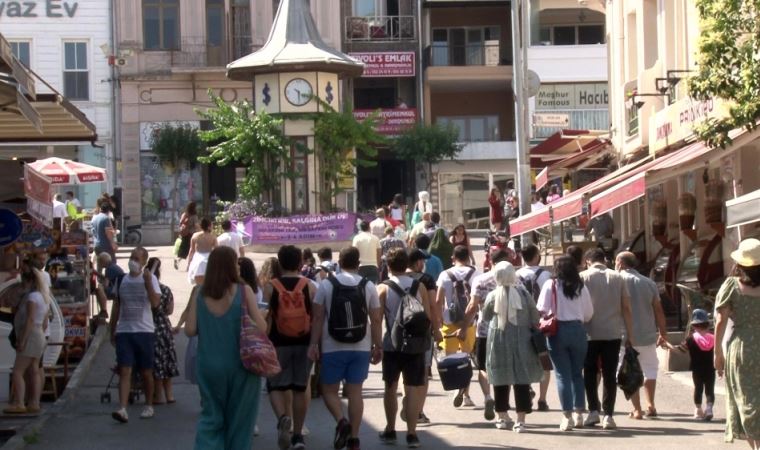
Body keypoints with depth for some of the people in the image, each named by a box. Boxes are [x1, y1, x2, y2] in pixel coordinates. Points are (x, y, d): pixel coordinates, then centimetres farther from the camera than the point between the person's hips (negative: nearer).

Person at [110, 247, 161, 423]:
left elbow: (155, 303, -16)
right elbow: (116, 307, 15)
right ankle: (122, 409, -15)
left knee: (146, 372, 9)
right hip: (123, 331, 2)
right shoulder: (122, 280, 8)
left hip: (144, 331, -2)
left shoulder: (150, 278, -2)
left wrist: (148, 282, -25)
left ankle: (149, 406, 25)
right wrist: (112, 331, 15)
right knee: (125, 371, -8)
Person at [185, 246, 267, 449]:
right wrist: (264, 315, 8)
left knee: (210, 416, 11)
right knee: (238, 418, 12)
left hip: (209, 365, 2)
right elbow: (260, 327, -12)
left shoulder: (200, 294, -2)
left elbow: (190, 330, -2)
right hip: (240, 365, -2)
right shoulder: (243, 291, -9)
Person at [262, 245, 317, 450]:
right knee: (300, 388, 11)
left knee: (276, 386, 9)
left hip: (279, 343, -2)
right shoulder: (309, 286, -1)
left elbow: (265, 318, -6)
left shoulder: (270, 287, -5)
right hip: (304, 343, 2)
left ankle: (283, 418, -19)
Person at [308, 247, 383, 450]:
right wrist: (378, 346, 9)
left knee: (329, 389, 10)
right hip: (361, 348, 2)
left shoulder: (326, 285, -2)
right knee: (355, 391, 7)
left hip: (333, 348, -2)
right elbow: (376, 320, 1)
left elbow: (317, 317, -4)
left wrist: (313, 344, -1)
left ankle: (341, 420, -15)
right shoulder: (368, 286, 1)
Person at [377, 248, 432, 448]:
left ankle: (390, 431, 21)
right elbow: (428, 317, 4)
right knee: (413, 389, 3)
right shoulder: (419, 287, 1)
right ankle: (411, 434, -2)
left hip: (392, 345, -1)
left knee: (390, 388, 14)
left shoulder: (383, 288, -5)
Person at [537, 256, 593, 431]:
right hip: (577, 330, 2)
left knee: (563, 374, 1)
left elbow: (542, 310, -9)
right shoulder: (581, 287, 2)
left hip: (557, 331, -2)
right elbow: (589, 313, 5)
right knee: (577, 373, 14)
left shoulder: (550, 285, -4)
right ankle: (578, 413, 14)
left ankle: (567, 416, -3)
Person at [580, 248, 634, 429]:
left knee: (590, 373, 12)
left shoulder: (583, 277, 0)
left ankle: (593, 411, 7)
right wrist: (630, 335, 6)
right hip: (613, 333, 1)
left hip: (590, 333, -1)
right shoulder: (617, 277, 6)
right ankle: (608, 415, 0)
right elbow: (626, 308, 3)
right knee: (610, 375, 4)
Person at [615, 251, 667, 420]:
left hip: (626, 336, -3)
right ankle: (650, 405, 11)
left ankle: (637, 409, 2)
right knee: (650, 368, 16)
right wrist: (663, 332, 15)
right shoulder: (649, 283, 6)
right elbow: (658, 310, 7)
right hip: (647, 335, 3)